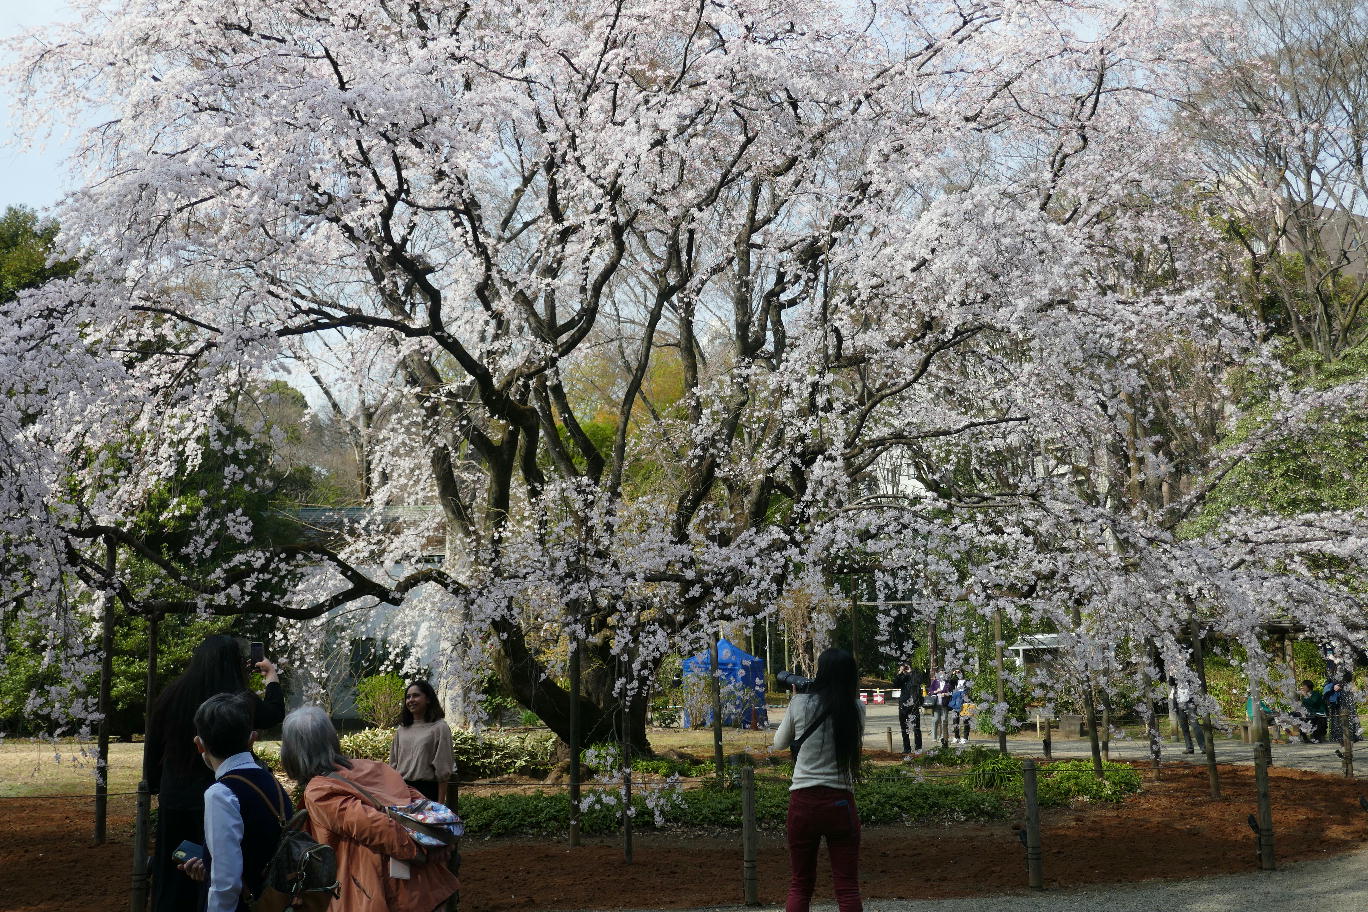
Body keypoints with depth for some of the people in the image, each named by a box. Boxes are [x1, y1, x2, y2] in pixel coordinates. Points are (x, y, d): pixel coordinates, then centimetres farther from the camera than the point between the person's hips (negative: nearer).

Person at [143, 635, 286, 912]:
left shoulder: (169, 697, -4)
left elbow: (152, 749, 7)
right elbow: (274, 713, 11)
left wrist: (154, 785, 24)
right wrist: (272, 677, 28)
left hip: (174, 799, 3)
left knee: (172, 880, 14)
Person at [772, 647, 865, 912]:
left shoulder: (800, 703, -5)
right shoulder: (856, 709, -3)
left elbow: (779, 744, 11)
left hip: (803, 801, 0)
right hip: (841, 802, 0)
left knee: (799, 885, 11)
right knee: (847, 888, 5)